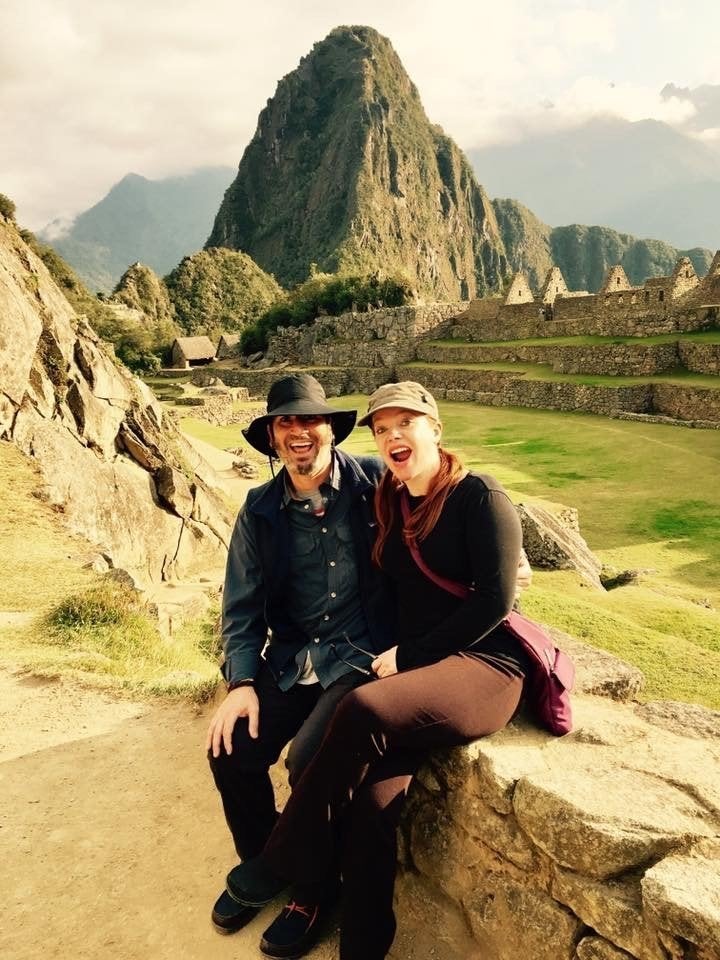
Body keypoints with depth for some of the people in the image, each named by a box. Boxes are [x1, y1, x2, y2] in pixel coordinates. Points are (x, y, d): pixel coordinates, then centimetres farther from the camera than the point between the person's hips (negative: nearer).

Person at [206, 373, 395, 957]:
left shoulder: (377, 481, -7)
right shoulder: (261, 511, 3)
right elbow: (242, 605, 4)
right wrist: (242, 682, -6)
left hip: (364, 656, -4)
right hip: (291, 662, 4)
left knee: (310, 761, -22)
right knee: (231, 751, -10)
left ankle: (315, 887, 12)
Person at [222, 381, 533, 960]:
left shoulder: (479, 497, -6)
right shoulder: (390, 504, 13)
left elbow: (495, 601, -13)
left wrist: (408, 657, -12)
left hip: (484, 664, -5)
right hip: (410, 667, 6)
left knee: (363, 710, -31)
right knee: (371, 801, -20)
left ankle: (291, 863, -10)